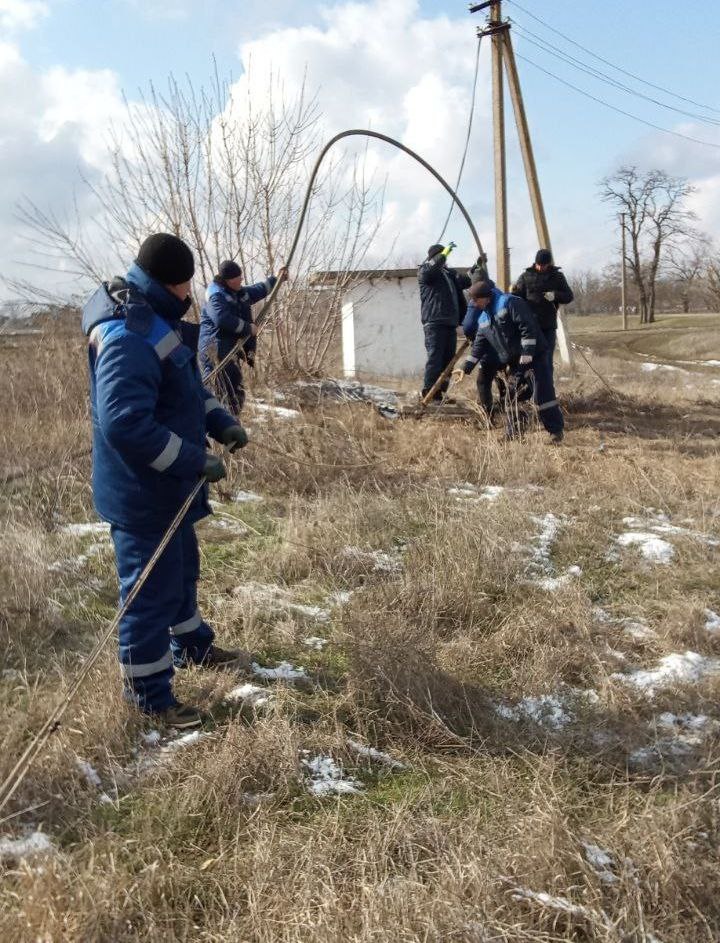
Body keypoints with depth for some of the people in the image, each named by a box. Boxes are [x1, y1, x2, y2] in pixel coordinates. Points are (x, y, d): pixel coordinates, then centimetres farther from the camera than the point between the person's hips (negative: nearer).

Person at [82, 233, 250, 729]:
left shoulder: (158, 321, 8)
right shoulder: (128, 338, -27)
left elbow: (189, 386, 20)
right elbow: (125, 423, -35)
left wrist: (221, 422, 4)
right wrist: (195, 461, -28)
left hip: (169, 485, 11)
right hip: (141, 494, -10)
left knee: (183, 570, 26)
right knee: (152, 591, 2)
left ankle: (191, 645, 48)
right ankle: (150, 695, 17)